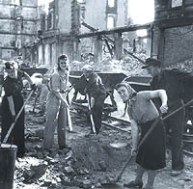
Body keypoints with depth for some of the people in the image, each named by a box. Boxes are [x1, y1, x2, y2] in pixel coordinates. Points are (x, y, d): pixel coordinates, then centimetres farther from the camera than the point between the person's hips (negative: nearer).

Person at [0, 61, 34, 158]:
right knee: (8, 128, -5)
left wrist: (32, 83, 13)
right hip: (8, 106, -6)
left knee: (19, 128, 10)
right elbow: (10, 100, -26)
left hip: (19, 104, 6)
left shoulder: (18, 73, -10)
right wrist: (13, 115, -25)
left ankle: (20, 151, 20)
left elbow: (25, 74, 17)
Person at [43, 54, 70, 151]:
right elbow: (56, 91, -20)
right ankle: (47, 146, 7)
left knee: (62, 123, 15)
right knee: (51, 124, -3)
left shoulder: (66, 73, 7)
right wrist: (64, 101, -16)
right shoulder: (56, 75, -19)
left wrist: (65, 100, 14)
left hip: (62, 99, 9)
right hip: (54, 100, -8)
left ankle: (62, 144, 28)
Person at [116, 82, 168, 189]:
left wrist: (164, 103, -40)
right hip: (145, 132, 7)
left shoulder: (142, 96, -12)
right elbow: (134, 128, 4)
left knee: (152, 159, 2)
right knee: (141, 157, 19)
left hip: (156, 129, -7)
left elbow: (161, 92, -20)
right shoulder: (130, 109, 7)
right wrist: (134, 146, -1)